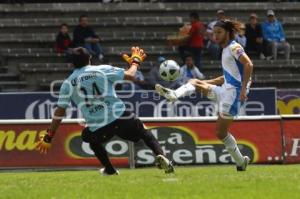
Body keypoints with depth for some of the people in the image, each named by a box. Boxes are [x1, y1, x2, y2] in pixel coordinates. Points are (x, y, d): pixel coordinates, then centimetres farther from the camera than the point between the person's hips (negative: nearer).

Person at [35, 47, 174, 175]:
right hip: (120, 117, -1)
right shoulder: (103, 70, 3)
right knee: (144, 132, 21)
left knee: (92, 138, 37)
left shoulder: (68, 83, 8)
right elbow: (130, 75, 3)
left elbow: (59, 112, 6)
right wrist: (135, 61, 25)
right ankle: (159, 155, -5)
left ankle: (109, 169, 33)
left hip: (98, 129, 1)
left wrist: (48, 137, 11)